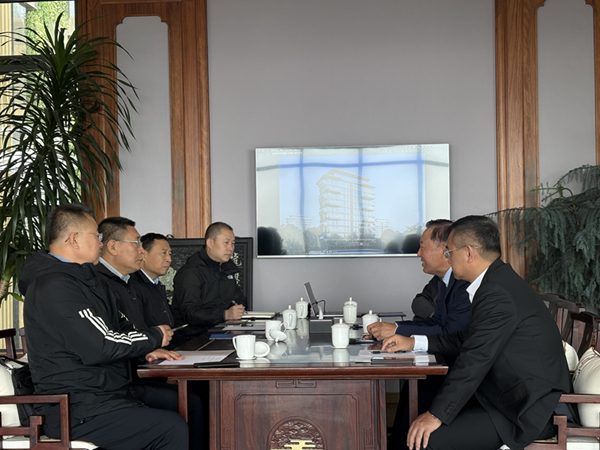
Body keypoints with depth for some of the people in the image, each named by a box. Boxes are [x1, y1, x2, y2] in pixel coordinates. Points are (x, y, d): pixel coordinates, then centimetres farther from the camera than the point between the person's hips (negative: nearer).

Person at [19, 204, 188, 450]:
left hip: (106, 391, 10)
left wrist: (148, 349, 4)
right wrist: (154, 337, -7)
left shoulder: (83, 277, 17)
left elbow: (118, 325, 23)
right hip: (77, 411, -10)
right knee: (174, 428, -23)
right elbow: (99, 347, -22)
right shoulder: (54, 287, -19)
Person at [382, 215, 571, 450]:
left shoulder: (497, 291, -22)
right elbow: (467, 340, 20)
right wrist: (413, 342, 17)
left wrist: (437, 415, -21)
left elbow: (475, 359, -25)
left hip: (526, 413, -11)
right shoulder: (498, 281, 11)